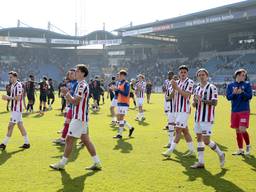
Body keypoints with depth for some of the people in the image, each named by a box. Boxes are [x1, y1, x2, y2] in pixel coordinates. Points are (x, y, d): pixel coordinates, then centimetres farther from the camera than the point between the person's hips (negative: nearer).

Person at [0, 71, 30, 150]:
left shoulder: (18, 85, -15)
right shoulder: (13, 85, 13)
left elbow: (18, 98, -21)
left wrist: (8, 97, -16)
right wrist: (7, 98, 3)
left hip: (17, 109, -10)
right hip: (14, 109, 10)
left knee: (11, 126, -6)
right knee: (20, 125, 11)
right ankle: (27, 142, 15)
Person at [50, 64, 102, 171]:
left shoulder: (82, 85, -16)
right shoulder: (80, 85, 17)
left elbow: (75, 101, -20)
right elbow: (73, 101, 20)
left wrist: (67, 93, -9)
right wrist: (67, 94, 6)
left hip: (79, 118, -10)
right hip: (81, 117, 10)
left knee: (69, 139, -4)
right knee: (85, 140, 10)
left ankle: (62, 163, 5)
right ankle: (97, 163, 13)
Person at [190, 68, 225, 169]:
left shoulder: (212, 88, -7)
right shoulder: (197, 88, 14)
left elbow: (214, 103, -16)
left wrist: (202, 100, -23)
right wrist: (195, 101, -5)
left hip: (207, 119, -7)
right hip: (198, 118, 7)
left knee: (206, 141, -8)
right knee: (199, 139, 7)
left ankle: (220, 154, 15)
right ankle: (201, 162, 13)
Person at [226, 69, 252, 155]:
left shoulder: (247, 84, 1)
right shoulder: (230, 85, 6)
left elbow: (250, 96, -6)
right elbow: (228, 97, 0)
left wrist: (242, 92, -22)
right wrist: (234, 93, -18)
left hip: (244, 111, -3)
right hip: (234, 111, 3)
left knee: (242, 129, -12)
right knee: (237, 131, 7)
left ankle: (248, 146, 11)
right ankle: (240, 150, 18)